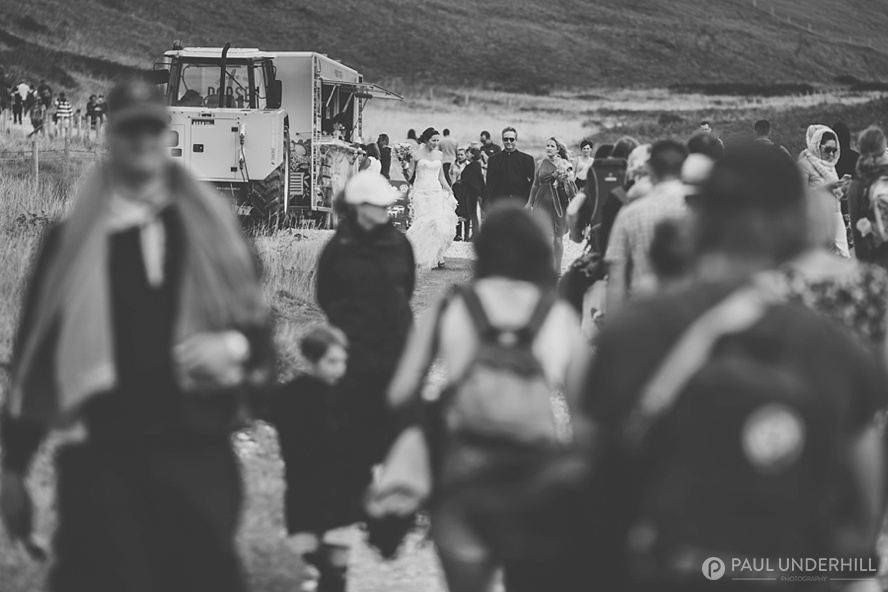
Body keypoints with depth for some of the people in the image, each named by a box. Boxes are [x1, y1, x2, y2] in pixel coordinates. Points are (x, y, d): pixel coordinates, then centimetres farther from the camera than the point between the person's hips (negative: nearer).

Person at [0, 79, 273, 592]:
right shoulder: (73, 241, 7)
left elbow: (260, 325, 16)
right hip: (105, 458, -2)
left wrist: (235, 345, -9)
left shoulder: (213, 230, 11)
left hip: (200, 454, 2)